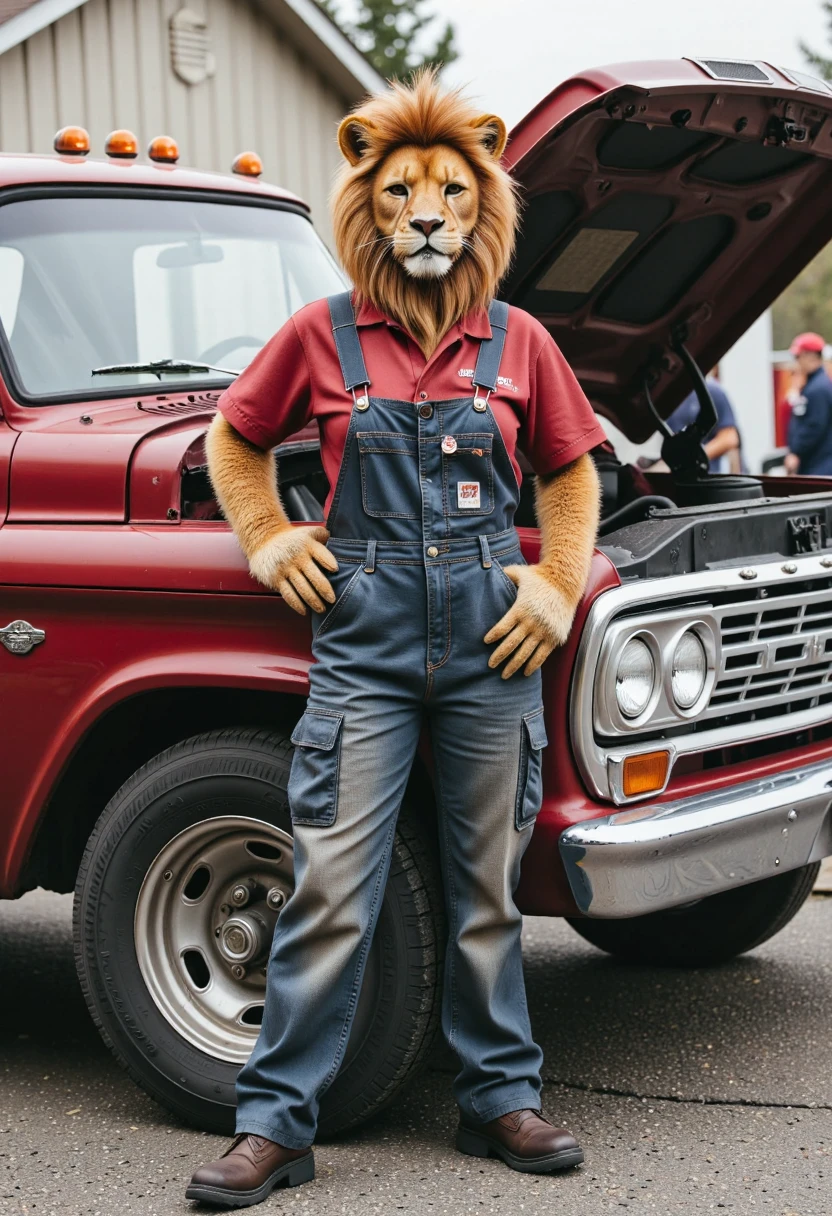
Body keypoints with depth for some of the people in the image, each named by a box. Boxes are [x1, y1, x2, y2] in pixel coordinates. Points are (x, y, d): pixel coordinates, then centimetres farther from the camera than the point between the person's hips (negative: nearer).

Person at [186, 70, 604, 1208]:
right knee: (332, 891, -4)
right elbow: (233, 439, 16)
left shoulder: (519, 343, 5)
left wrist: (560, 584, 6)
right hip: (364, 634, -2)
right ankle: (275, 1121, 4)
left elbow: (571, 471, 18)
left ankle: (500, 1096, 24)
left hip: (491, 639, 2)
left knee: (488, 887, 11)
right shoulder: (322, 336, 2)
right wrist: (269, 541, 4)